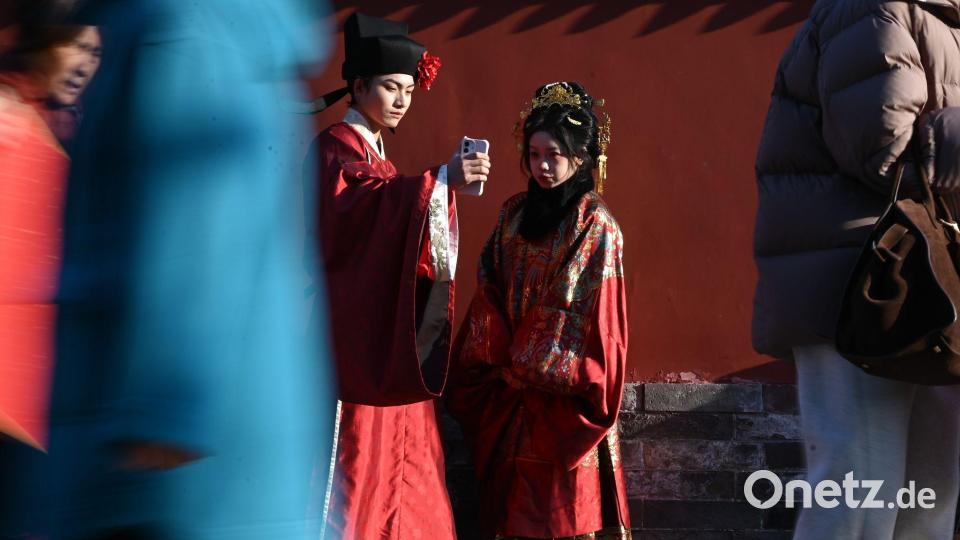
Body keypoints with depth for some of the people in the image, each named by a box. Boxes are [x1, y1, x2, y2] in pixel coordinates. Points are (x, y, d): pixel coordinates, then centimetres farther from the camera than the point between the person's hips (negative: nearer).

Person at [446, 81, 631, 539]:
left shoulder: (595, 224, -6)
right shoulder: (514, 213, 10)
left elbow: (579, 310, -11)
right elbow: (489, 292, 8)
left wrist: (526, 367, -10)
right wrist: (498, 358, -5)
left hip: (562, 394, -5)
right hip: (510, 390, 5)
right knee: (512, 501, 6)